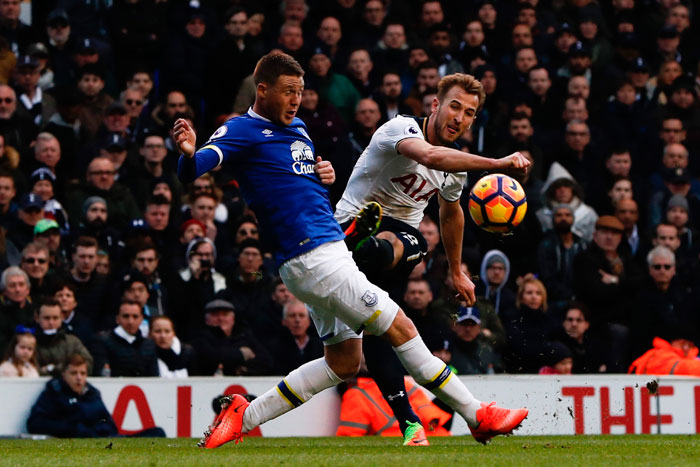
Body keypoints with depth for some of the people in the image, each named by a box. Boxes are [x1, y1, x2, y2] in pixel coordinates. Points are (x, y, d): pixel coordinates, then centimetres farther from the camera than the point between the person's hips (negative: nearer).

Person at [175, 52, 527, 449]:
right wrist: (189, 154, -46)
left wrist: (325, 175, 8)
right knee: (401, 328, -8)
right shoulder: (243, 130, -7)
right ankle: (479, 417, -2)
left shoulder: (297, 129, 19)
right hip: (312, 258, -10)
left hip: (330, 249, 10)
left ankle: (245, 416, 15)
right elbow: (194, 170, -21)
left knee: (344, 362, 13)